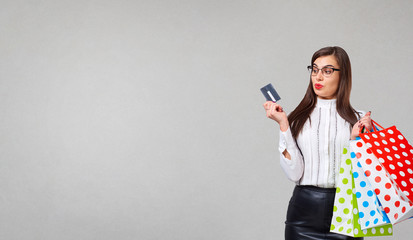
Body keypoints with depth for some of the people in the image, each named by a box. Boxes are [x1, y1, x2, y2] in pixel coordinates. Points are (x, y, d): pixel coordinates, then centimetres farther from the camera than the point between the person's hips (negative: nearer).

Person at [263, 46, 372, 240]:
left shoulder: (358, 119, 3)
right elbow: (294, 173, -9)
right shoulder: (297, 119, 2)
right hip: (304, 210, 0)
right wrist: (283, 125, -10)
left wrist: (357, 140, -10)